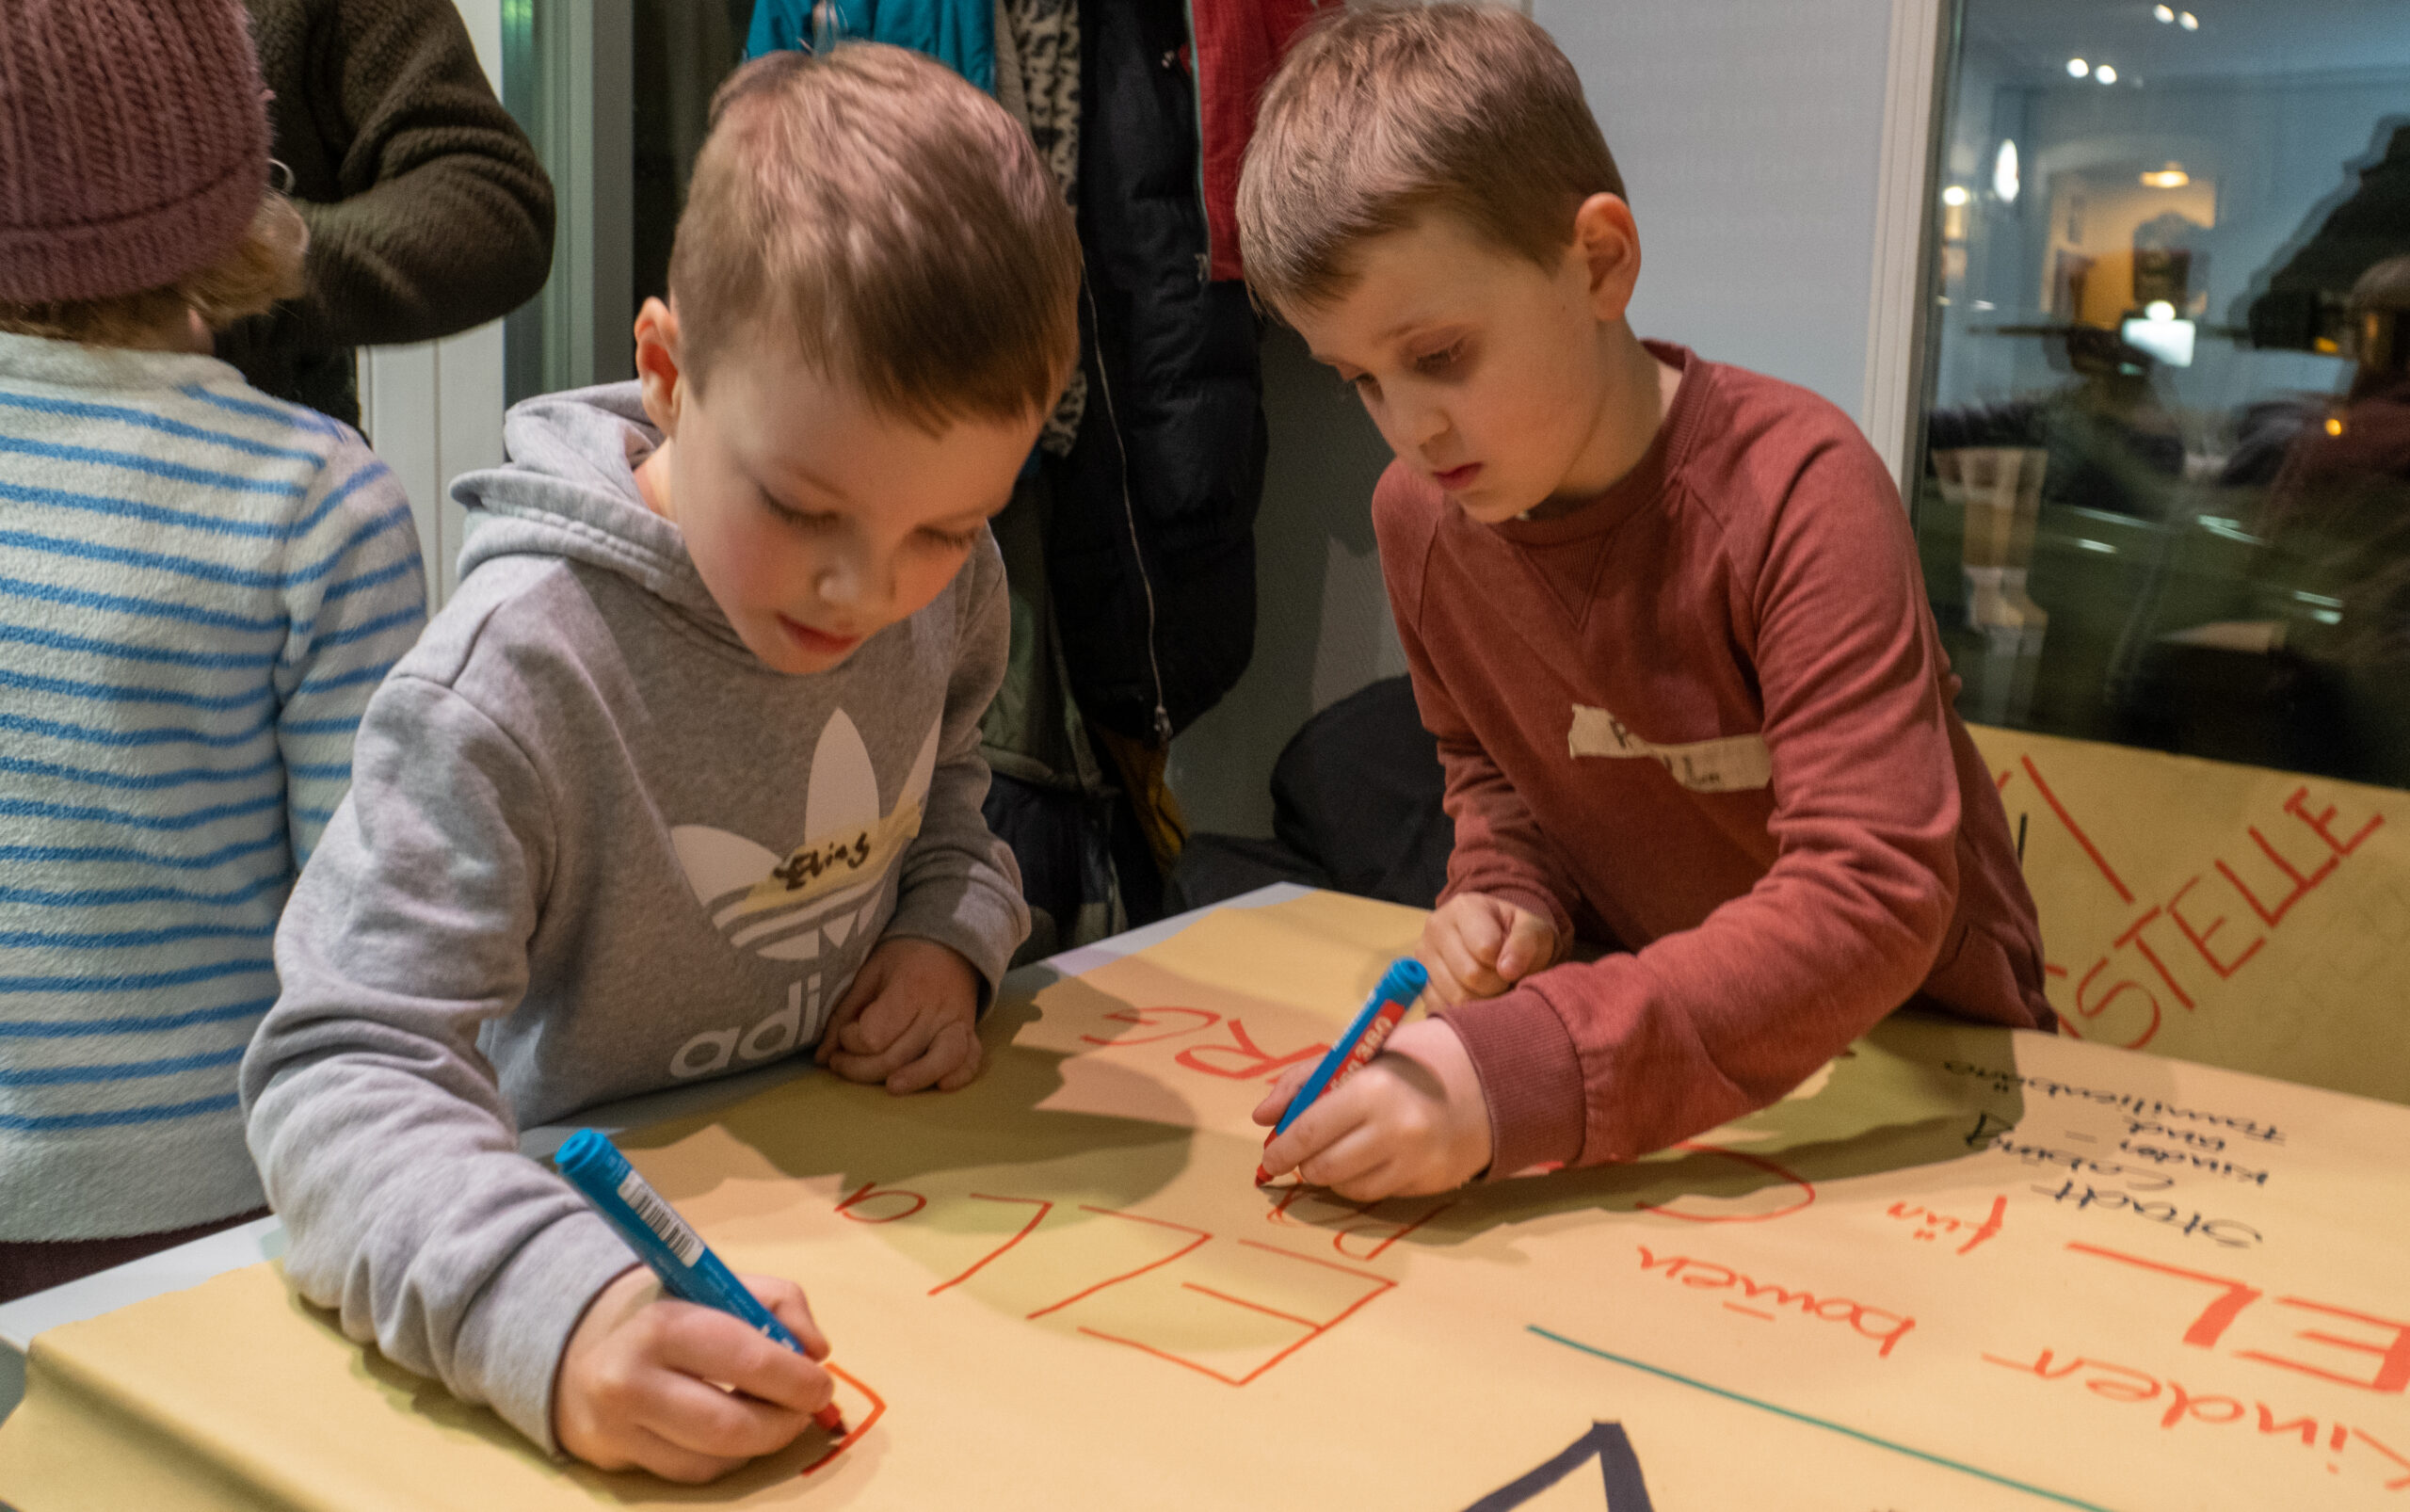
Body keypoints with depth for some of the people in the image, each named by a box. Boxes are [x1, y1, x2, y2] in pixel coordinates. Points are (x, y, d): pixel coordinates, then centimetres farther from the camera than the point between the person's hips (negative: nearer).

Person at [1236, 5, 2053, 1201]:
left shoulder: (1794, 490, -23)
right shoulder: (1416, 517, -5)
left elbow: (1873, 899, -31)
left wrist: (1518, 1069, -41)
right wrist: (1506, 895, -10)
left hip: (1917, 1051, -4)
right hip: (1658, 1025, 5)